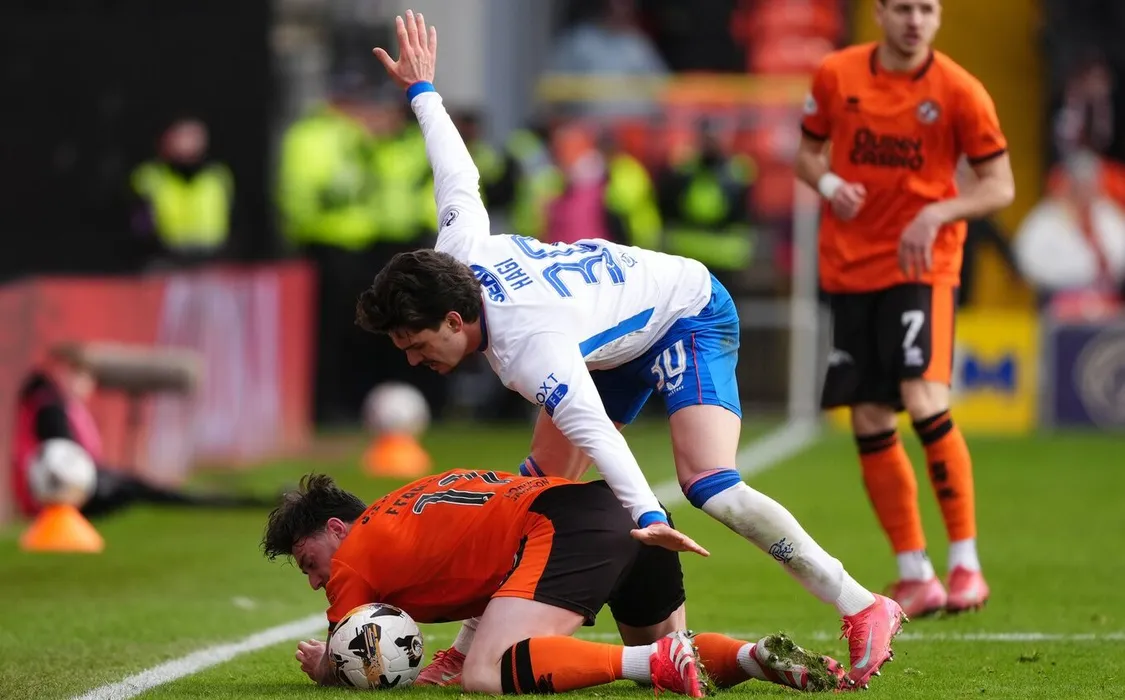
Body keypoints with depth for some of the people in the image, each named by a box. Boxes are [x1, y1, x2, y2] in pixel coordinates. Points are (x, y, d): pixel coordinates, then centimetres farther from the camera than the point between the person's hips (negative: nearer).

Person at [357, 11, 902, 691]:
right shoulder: (458, 253, -16)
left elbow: (598, 433, -52)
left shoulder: (531, 351, -39)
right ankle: (471, 646, 6)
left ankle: (865, 611, -22)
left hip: (690, 311, -10)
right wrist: (421, 90, 19)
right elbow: (459, 176, 3)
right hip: (622, 341, 10)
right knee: (539, 484, 1)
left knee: (709, 484, -27)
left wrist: (646, 516, -65)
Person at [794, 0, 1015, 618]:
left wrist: (937, 213, -18)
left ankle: (966, 563, -10)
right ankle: (914, 576, 13)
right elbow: (808, 150, 15)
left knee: (924, 403, -21)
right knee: (869, 424, 2)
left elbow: (1000, 186, -2)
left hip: (922, 264, -4)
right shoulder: (836, 75, 2)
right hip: (850, 267, 4)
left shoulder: (959, 91, -6)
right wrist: (828, 183, -7)